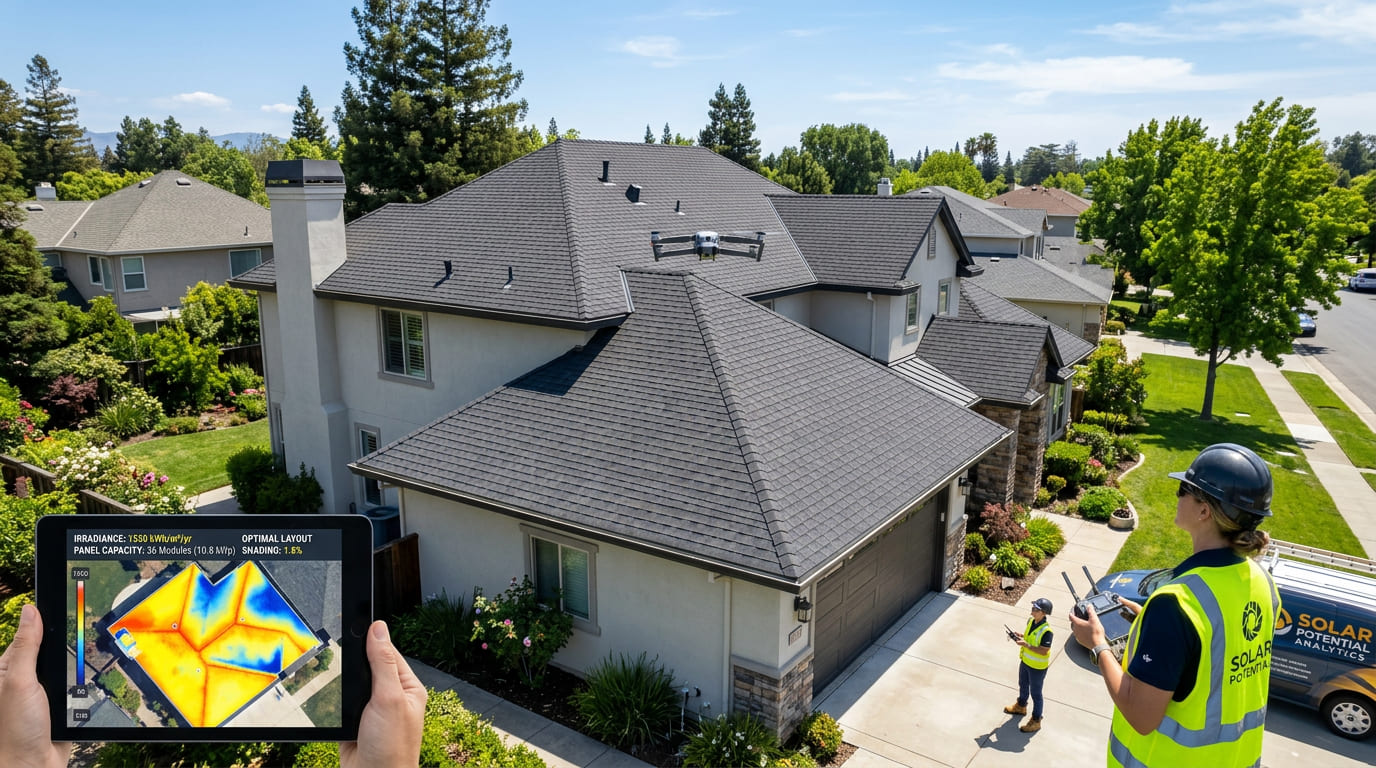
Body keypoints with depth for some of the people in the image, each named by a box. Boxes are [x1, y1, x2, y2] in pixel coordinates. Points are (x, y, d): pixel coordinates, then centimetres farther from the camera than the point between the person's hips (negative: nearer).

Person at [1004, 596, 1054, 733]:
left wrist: (1026, 645, -34)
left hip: (1037, 667, -8)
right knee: (1023, 685, 29)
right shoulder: (1031, 620, -6)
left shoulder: (1046, 631, -31)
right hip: (1025, 661, 8)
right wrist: (1020, 636, -6)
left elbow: (1044, 651, -31)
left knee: (1035, 693, 9)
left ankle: (1036, 721, 26)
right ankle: (1021, 706, 54)